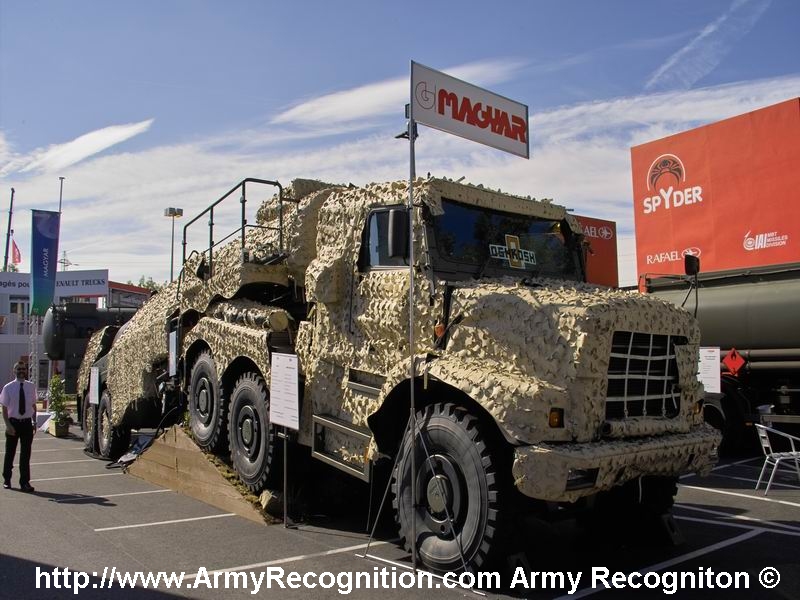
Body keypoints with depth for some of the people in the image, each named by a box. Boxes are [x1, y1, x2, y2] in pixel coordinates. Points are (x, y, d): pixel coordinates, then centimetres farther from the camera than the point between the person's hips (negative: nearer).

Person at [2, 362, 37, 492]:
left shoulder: (31, 386, 2)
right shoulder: (8, 387, -6)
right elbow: (4, 408, -6)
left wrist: (34, 422, 5)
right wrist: (8, 425, -14)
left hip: (27, 423, 1)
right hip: (13, 423, -1)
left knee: (26, 454, 4)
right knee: (10, 453, 12)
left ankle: (25, 482, 11)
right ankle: (6, 479, 31)